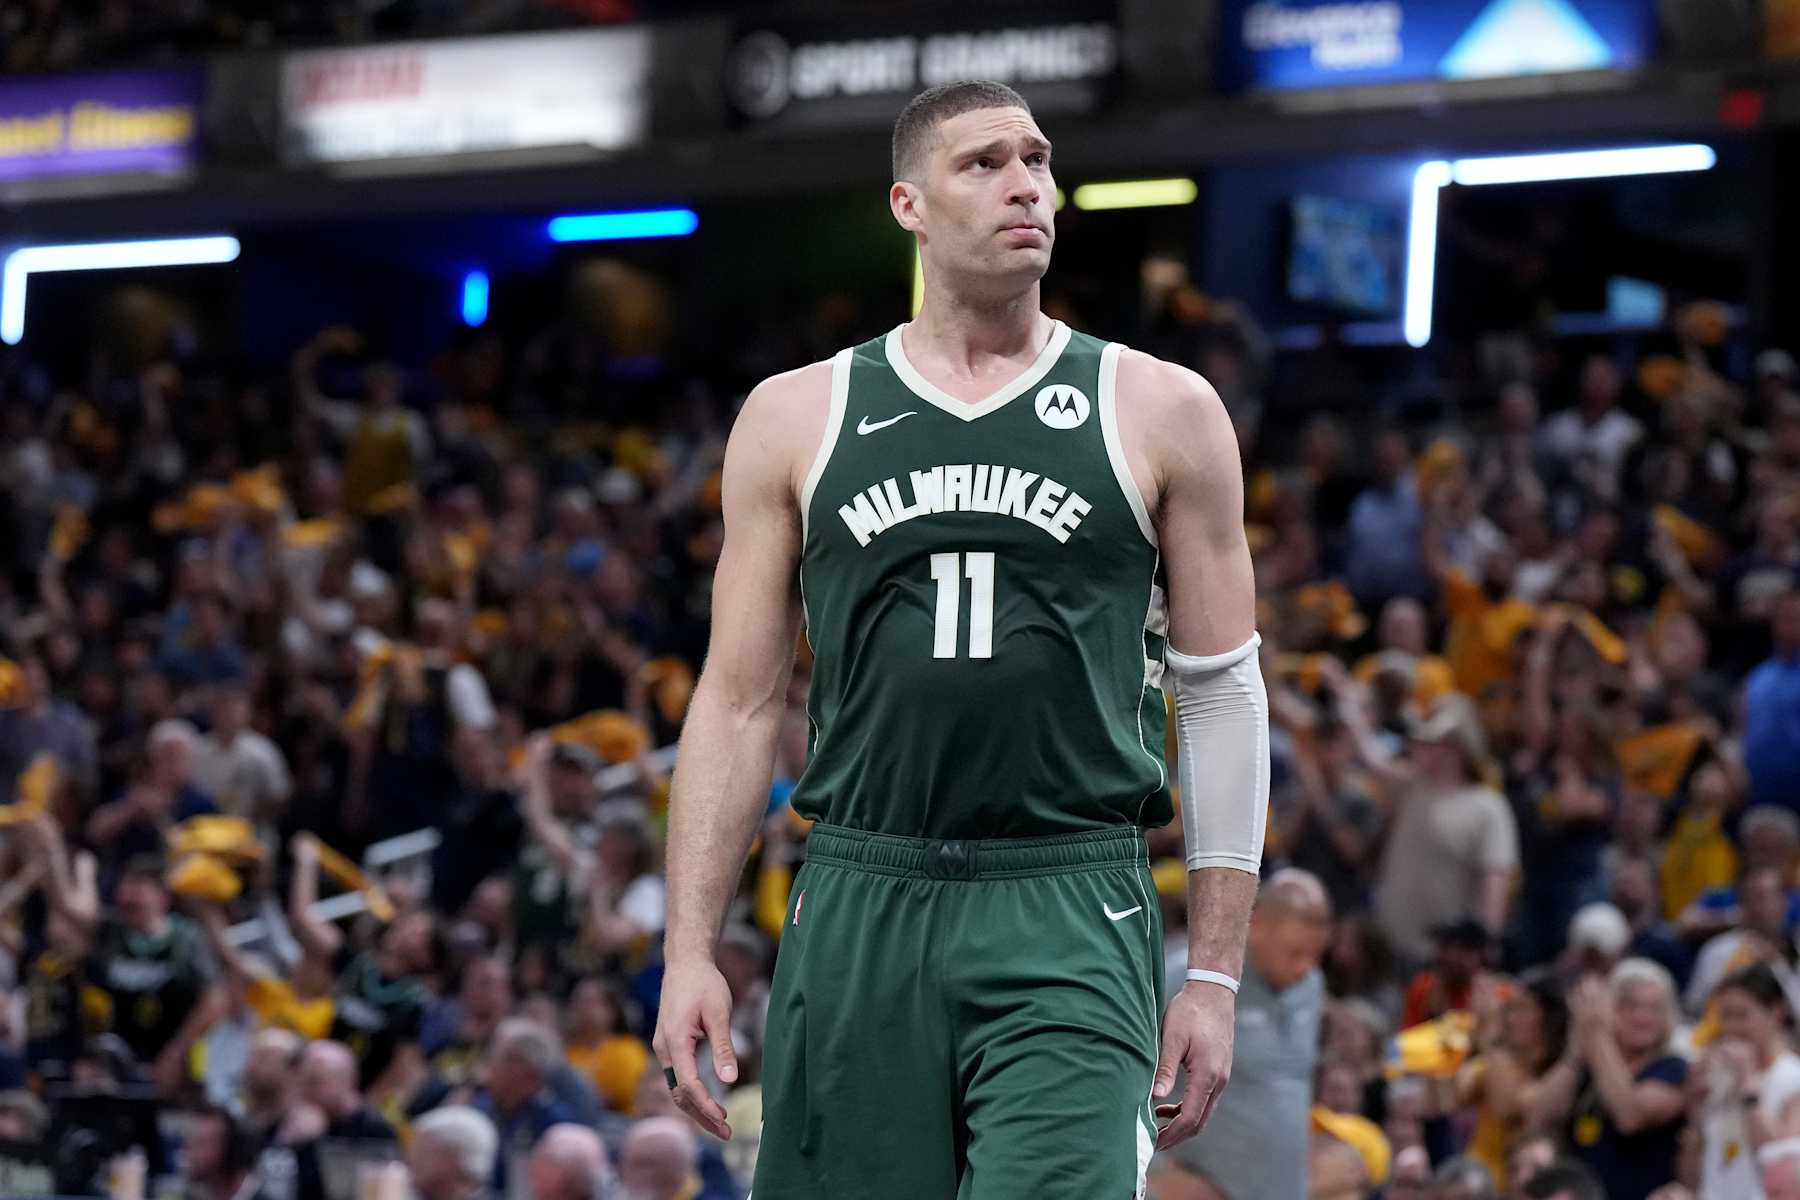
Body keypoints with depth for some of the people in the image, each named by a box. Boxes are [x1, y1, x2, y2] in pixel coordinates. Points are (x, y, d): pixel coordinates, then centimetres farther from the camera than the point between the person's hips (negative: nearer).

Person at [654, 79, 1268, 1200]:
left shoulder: (1162, 413, 7)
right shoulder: (797, 416, 10)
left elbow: (1224, 696, 8)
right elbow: (740, 701, 11)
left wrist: (1216, 975, 2)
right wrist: (690, 952, 2)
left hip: (1072, 918, -2)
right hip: (859, 909, 2)